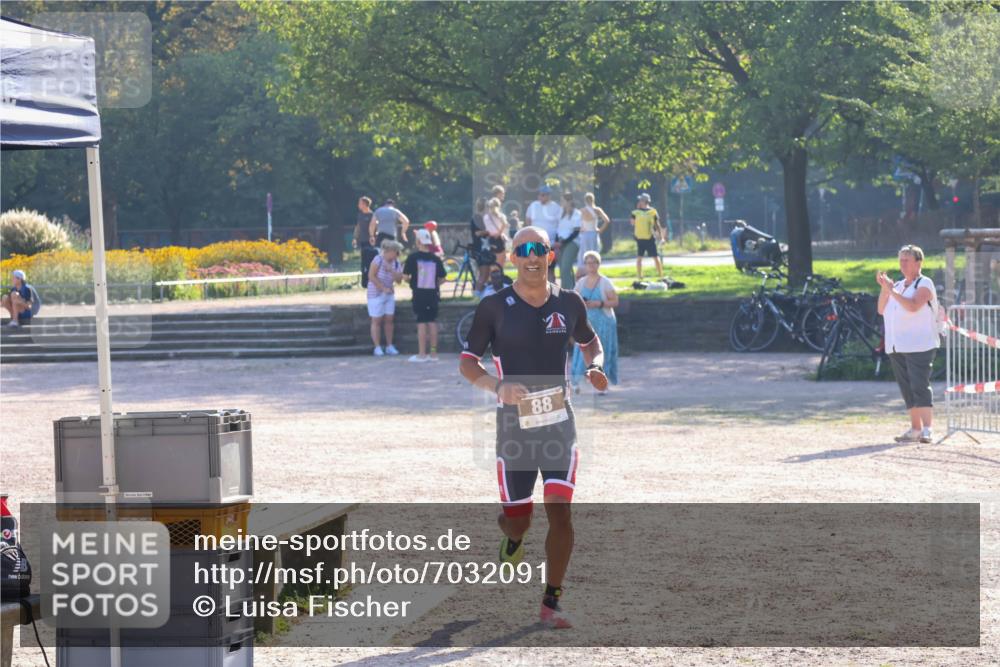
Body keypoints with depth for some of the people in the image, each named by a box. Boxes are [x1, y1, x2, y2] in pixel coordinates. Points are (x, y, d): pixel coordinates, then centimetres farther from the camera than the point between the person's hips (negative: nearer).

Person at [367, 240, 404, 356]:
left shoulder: (396, 263, 1)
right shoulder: (378, 260, -16)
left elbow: (399, 279, -1)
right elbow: (371, 276, -18)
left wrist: (391, 270, -19)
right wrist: (383, 288, -17)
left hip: (389, 294, 5)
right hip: (376, 293, -5)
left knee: (389, 320, 5)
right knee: (377, 321, -1)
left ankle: (389, 346, 12)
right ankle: (377, 347, 2)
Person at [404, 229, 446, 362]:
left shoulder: (413, 257, -9)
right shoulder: (436, 259, 1)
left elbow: (405, 276, -10)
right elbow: (442, 278, 3)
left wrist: (411, 280, 12)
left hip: (419, 293, -3)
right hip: (433, 293, 3)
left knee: (421, 323, 0)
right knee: (432, 322, 10)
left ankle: (421, 354, -1)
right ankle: (433, 353, 13)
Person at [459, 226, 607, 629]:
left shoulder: (568, 304, 3)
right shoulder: (494, 307, -6)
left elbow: (590, 342, 21)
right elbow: (466, 363, -3)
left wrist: (595, 365, -2)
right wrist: (496, 385, -22)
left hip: (559, 425, 2)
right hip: (514, 426, -1)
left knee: (560, 513, -10)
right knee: (519, 518, 6)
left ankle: (551, 603, 2)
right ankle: (512, 536, 46)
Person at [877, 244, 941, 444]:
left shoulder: (925, 284, -3)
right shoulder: (897, 285, 17)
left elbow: (913, 306, -20)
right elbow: (881, 310, 9)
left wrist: (891, 291, -21)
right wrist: (884, 288, -2)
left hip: (920, 345, -7)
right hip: (897, 346, 7)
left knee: (920, 387, -14)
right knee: (907, 389, 8)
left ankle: (927, 430, -16)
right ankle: (915, 429, 13)